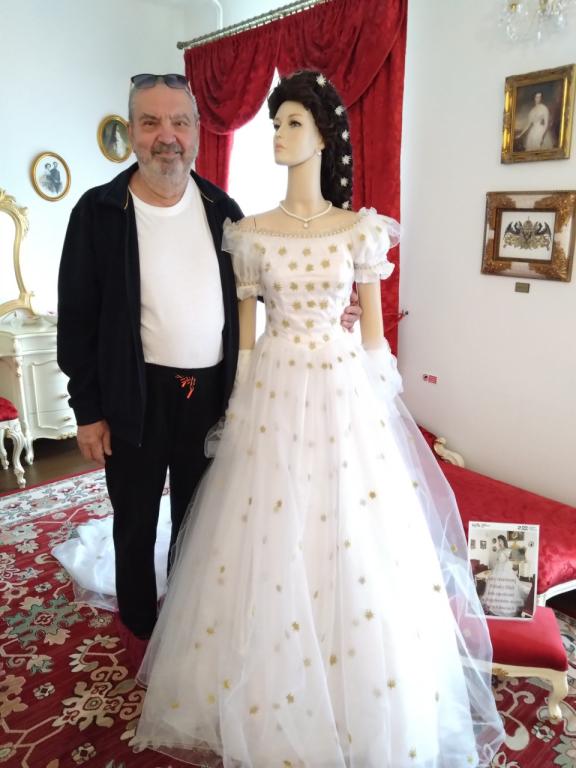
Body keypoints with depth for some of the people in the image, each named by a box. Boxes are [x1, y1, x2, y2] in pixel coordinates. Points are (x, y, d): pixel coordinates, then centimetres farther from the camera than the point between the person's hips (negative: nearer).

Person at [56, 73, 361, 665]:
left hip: (211, 391, 3)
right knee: (136, 521, 16)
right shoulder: (99, 210, -9)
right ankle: (139, 628, 41)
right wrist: (87, 410, -7)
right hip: (136, 396, -2)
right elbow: (77, 318, -7)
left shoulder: (221, 207, 0)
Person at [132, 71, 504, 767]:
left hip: (344, 395, -1)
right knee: (266, 549, 8)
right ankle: (264, 709, 33)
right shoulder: (252, 233, 4)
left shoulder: (360, 229, 1)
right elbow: (245, 331, 6)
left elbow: (373, 331, 4)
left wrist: (382, 407, 2)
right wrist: (240, 409, 5)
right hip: (272, 397, 1)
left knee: (356, 550, 6)